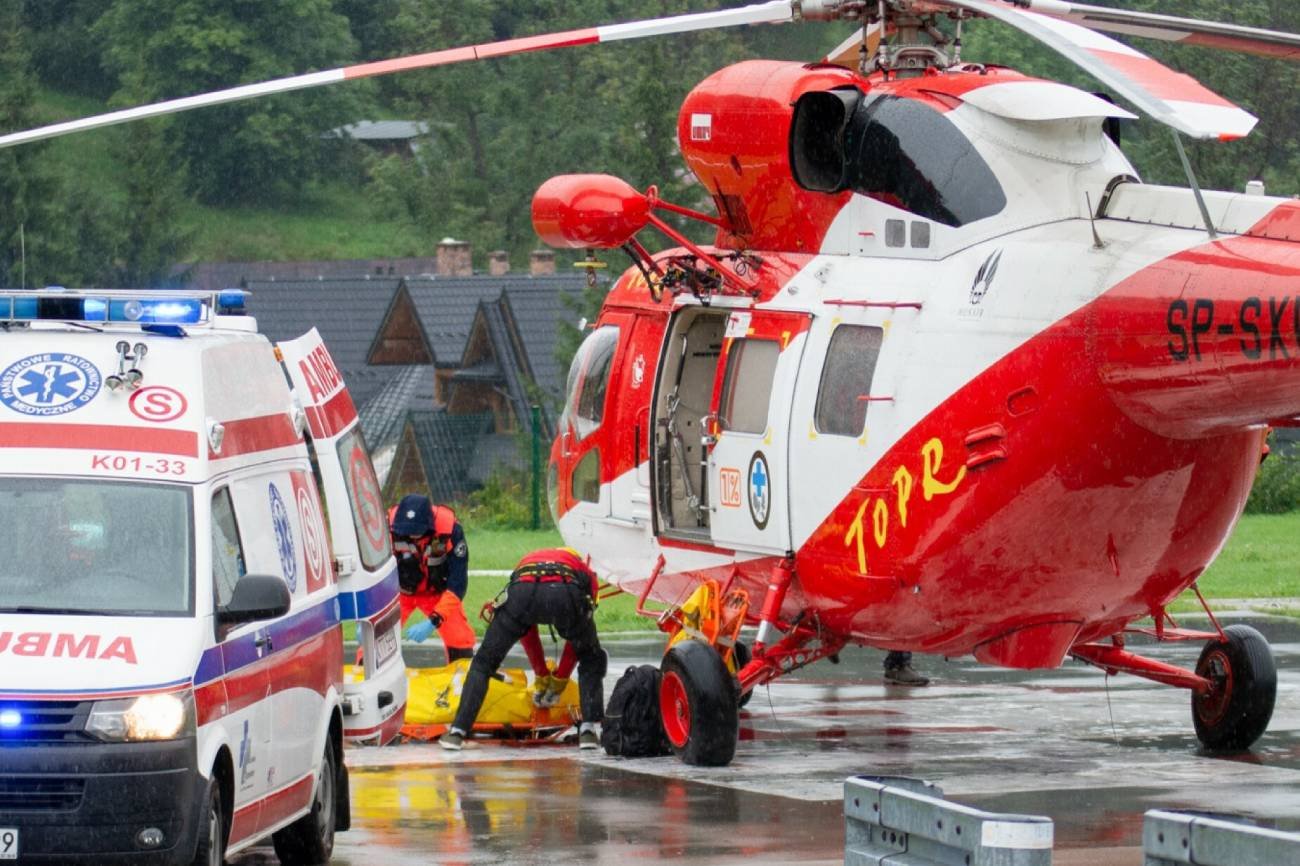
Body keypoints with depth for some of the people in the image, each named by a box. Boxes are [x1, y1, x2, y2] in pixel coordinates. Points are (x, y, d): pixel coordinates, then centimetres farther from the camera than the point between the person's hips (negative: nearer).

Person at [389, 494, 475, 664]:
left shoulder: (450, 529, -32)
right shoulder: (388, 527, -32)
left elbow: (457, 583, -27)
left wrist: (433, 621, -36)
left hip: (438, 591, 0)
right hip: (399, 591, 0)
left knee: (460, 640, -7)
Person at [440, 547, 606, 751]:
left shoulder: (525, 563, 47)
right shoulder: (587, 574, 40)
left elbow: (528, 634, 49)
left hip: (521, 593, 1)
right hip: (567, 594, -1)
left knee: (484, 661, 18)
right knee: (591, 660, 25)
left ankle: (457, 731, 8)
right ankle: (588, 730, 12)